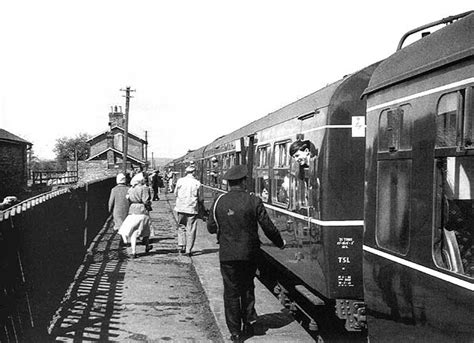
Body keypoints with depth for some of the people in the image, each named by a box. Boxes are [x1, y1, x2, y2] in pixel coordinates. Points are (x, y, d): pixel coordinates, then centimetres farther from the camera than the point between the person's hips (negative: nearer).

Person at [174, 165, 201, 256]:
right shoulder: (197, 183, -8)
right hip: (192, 208, -2)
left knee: (181, 227, 17)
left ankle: (180, 246, 10)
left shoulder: (180, 181, -2)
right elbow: (200, 198, -3)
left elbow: (175, 193, 8)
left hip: (181, 208, 2)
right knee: (190, 230, 5)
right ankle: (188, 250, 5)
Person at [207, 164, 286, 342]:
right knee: (247, 289, 19)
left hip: (227, 254, 0)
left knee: (231, 292, 7)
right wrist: (280, 243, 11)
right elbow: (268, 227, -5)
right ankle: (248, 324, 24)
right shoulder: (254, 201, -10)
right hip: (249, 254, 0)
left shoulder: (219, 202, -6)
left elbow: (211, 227, 2)